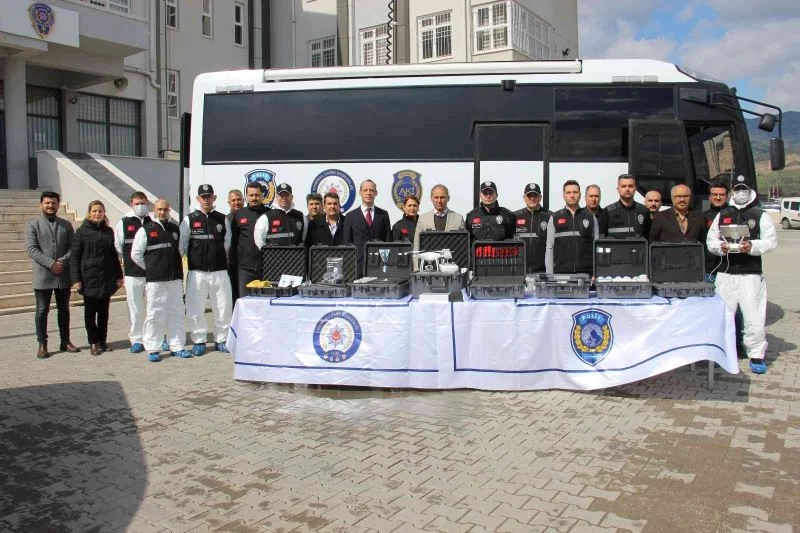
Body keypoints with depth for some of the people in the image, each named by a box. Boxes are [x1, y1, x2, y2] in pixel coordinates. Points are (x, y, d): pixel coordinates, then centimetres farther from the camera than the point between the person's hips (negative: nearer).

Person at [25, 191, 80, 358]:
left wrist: (62, 261, -14)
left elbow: (72, 247, 3)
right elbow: (32, 249, -8)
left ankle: (65, 342, 21)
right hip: (43, 276, -3)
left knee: (64, 309, 11)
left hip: (64, 275, 3)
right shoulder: (33, 225, 1)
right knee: (42, 310, 3)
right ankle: (42, 345, 11)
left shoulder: (66, 225, 10)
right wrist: (51, 263, -18)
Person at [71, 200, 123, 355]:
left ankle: (103, 340, 20)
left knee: (104, 311, 10)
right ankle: (93, 342, 13)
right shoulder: (82, 232, -3)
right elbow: (74, 256, -4)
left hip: (107, 278, 3)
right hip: (89, 278, -3)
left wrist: (119, 275, 11)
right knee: (90, 312, 5)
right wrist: (76, 279, -10)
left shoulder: (109, 231, 8)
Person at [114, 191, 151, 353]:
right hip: (133, 273, 0)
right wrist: (129, 259, 6)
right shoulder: (124, 223, 4)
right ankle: (136, 340, 14)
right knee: (135, 309, 4)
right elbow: (118, 246, 8)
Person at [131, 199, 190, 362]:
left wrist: (176, 268, 13)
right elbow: (135, 254, 2)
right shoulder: (145, 230, 0)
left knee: (176, 313, 6)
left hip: (175, 278, 4)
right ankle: (153, 349, 7)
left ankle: (177, 346, 14)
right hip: (154, 280, -4)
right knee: (155, 314, -2)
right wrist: (150, 268, 5)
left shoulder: (175, 229, 11)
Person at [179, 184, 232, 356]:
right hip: (197, 272, -1)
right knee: (195, 309, 1)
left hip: (220, 271, 1)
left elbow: (227, 243, 11)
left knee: (223, 307, 3)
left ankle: (221, 340, 17)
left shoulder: (223, 219, 8)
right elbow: (182, 245, 6)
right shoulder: (189, 219, 4)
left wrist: (218, 257, 5)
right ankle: (198, 341, 15)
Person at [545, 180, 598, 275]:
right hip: (561, 273, 0)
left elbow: (596, 247, 8)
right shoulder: (554, 218, 8)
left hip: (586, 273, 1)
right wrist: (549, 275, -2)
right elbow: (549, 248, 6)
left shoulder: (590, 217, 10)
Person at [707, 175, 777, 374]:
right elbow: (710, 240, 12)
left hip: (751, 274, -3)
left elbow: (771, 241, -3)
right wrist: (720, 246, -9)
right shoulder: (722, 215, 14)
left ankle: (756, 355, 9)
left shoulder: (761, 215, 5)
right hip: (726, 274, 3)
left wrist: (752, 246, -21)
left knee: (754, 315, -3)